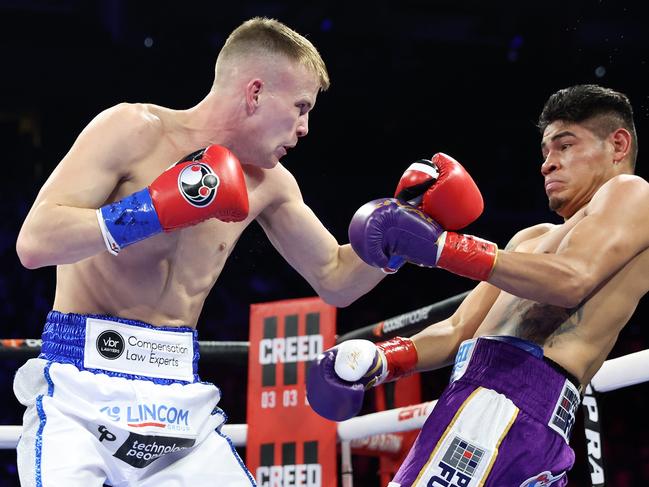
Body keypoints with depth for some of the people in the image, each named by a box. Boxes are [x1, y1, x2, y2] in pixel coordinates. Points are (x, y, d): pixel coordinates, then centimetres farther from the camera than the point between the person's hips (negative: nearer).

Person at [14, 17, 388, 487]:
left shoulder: (268, 185, 8)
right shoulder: (134, 130, -9)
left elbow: (336, 280, 21)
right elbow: (33, 244, -18)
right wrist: (160, 208, -23)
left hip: (181, 398, 6)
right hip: (81, 392, -5)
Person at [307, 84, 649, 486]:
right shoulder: (532, 239, 33)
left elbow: (572, 281, -13)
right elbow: (458, 331, 25)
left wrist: (441, 246, -19)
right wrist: (378, 361, 6)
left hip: (507, 401, -9)